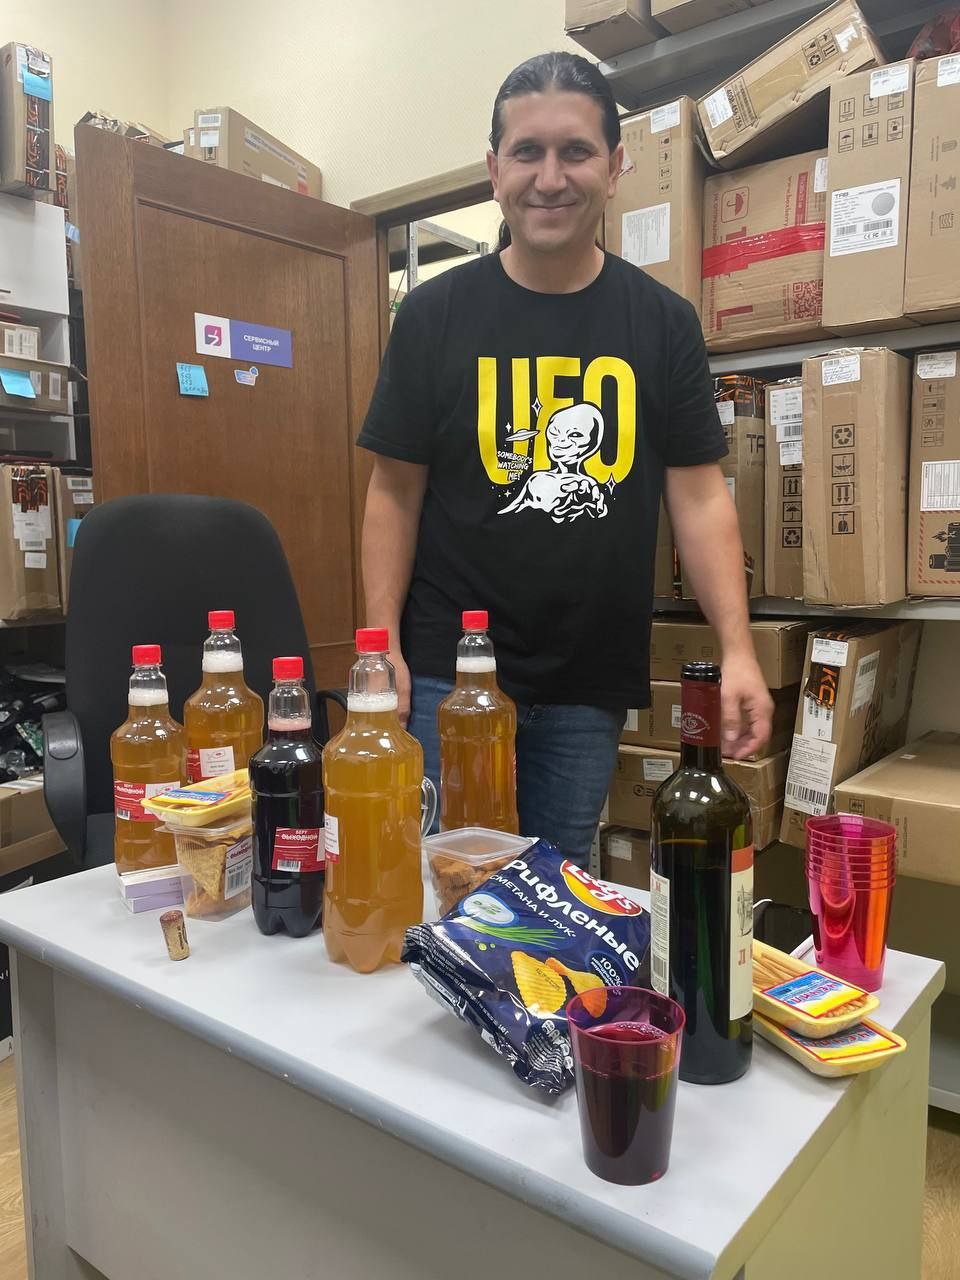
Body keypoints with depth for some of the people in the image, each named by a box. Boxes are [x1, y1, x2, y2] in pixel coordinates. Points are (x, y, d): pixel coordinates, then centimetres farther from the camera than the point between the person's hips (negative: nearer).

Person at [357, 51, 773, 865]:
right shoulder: (434, 315, -2)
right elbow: (397, 490, -1)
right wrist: (381, 647, -7)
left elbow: (699, 495, 1)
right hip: (449, 671, -1)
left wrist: (738, 649, -7)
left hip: (593, 682, 2)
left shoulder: (663, 323, 2)